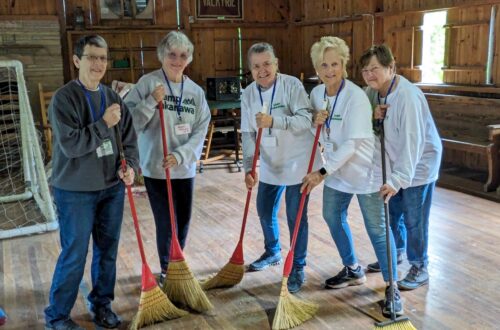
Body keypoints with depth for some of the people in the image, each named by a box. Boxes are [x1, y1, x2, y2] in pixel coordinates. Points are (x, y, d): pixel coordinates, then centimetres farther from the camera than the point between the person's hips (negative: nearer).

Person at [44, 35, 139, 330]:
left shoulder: (113, 97, 5)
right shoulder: (64, 98, -11)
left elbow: (129, 138, 7)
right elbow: (70, 144, -20)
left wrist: (130, 166, -9)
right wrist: (104, 124, -21)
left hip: (112, 187, 5)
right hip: (75, 190, -5)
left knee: (108, 251, 14)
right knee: (74, 255, 2)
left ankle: (102, 303, 33)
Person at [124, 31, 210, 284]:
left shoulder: (196, 91, 3)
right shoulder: (147, 83, -7)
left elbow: (200, 131, 0)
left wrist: (180, 156, -13)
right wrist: (151, 101, -23)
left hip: (185, 168, 4)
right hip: (155, 168, -4)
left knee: (183, 221, 14)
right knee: (165, 223, 1)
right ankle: (166, 270, 25)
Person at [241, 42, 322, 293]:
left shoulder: (291, 85, -16)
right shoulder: (248, 94, -2)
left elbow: (306, 120, -26)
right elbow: (248, 134, -2)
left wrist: (273, 121, -38)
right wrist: (249, 167, -12)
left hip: (297, 162, -5)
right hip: (270, 164, 6)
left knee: (296, 216, -1)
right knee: (265, 211, 17)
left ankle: (298, 268, 16)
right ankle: (273, 252, 44)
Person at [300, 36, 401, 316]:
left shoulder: (356, 97, -24)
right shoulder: (317, 93, -1)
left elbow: (350, 145, -27)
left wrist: (322, 173, -27)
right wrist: (317, 121, -13)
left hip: (365, 170, -8)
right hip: (337, 169, 8)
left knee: (377, 230, -2)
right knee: (333, 217, 19)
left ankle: (393, 290, 13)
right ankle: (353, 271, 40)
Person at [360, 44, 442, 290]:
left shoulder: (408, 96, -29)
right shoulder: (374, 90, -4)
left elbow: (413, 141, -32)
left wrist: (399, 179, -34)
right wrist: (373, 115, -22)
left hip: (418, 165, -8)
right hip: (395, 162, 8)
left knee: (414, 219, 1)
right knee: (390, 212, 19)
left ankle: (419, 269, 19)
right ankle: (394, 253, 41)